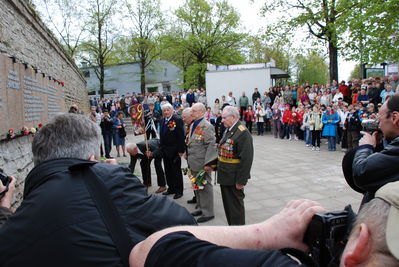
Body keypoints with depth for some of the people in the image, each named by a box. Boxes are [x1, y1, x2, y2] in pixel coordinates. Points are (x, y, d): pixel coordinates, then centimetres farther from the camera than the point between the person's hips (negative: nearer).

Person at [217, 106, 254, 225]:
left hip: (234, 178, -9)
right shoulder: (228, 130, 10)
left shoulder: (243, 133, -19)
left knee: (235, 205, 4)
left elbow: (246, 159, -22)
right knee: (227, 203, 18)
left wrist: (241, 181, -21)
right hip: (225, 176, 9)